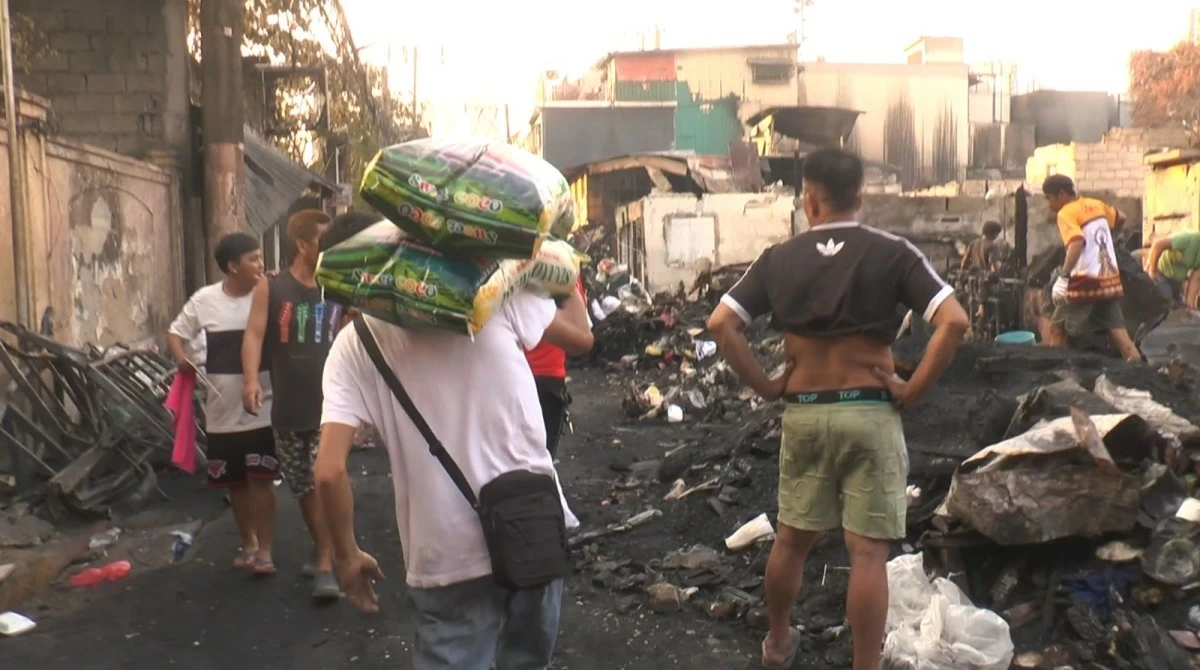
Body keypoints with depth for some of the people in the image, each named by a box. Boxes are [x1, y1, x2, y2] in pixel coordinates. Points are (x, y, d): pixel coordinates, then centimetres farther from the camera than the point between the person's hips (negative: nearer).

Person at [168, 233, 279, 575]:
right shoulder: (204, 300, 0)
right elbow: (176, 333, 10)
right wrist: (181, 358, -11)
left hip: (262, 408, -2)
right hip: (223, 411, 3)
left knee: (261, 479, -3)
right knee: (235, 482, 14)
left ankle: (264, 550, 10)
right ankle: (249, 544, 32)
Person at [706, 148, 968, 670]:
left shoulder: (779, 258, 0)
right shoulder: (892, 252, -5)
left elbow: (720, 323, -4)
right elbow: (954, 321, -15)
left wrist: (764, 385, 1)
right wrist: (914, 390, -7)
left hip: (802, 413, 3)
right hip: (870, 414, -2)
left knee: (792, 537, 19)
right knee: (868, 551, 3)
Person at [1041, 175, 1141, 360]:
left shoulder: (1066, 213, -10)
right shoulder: (1096, 204, 13)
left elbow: (1077, 242, -26)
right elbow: (1121, 218, 31)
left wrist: (1063, 275, -29)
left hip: (1085, 282, -7)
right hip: (1110, 279, 7)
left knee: (1057, 328, 6)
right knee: (1118, 331, 5)